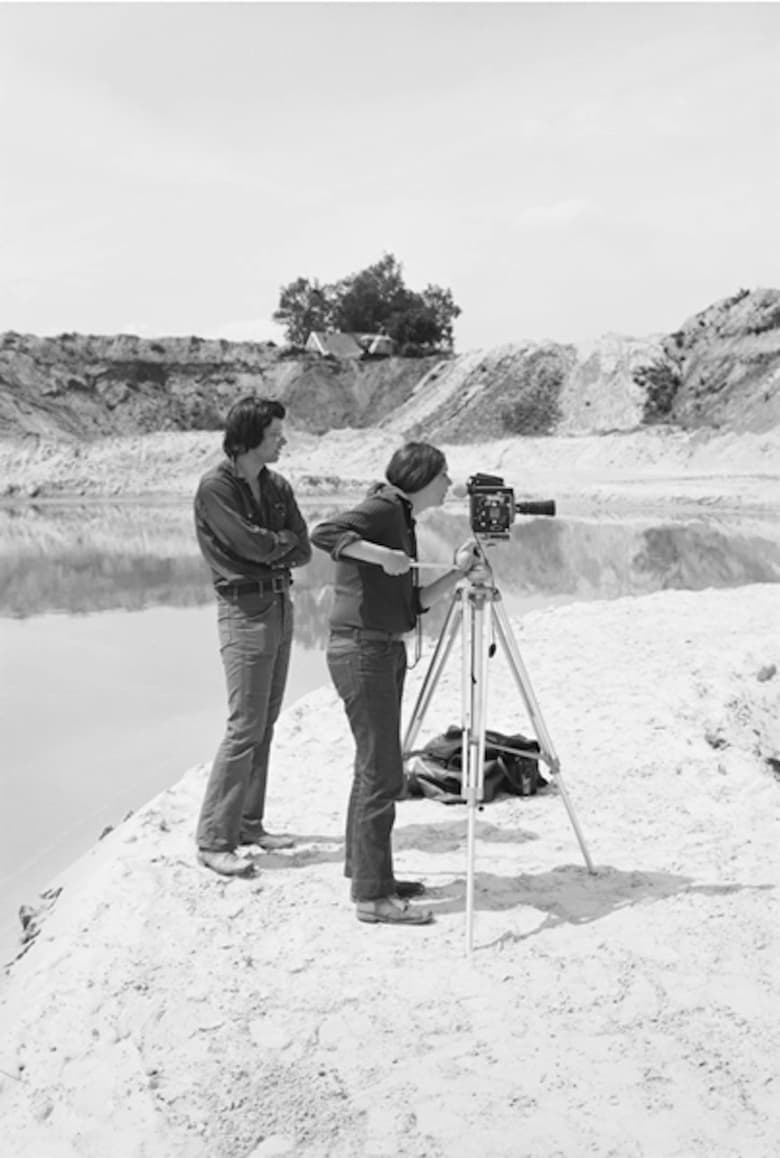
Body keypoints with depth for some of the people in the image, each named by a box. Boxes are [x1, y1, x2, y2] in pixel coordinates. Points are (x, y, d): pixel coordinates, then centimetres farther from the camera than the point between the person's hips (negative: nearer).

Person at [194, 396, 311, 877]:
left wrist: (271, 544, -9)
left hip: (281, 603, 8)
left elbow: (304, 550, 7)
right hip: (245, 608, -7)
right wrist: (285, 539, 0)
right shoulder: (215, 487, -12)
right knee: (245, 727, -10)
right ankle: (214, 840, -4)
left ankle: (249, 824, 19)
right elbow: (255, 546, -18)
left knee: (266, 723, 10)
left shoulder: (277, 485, 10)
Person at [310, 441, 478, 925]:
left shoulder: (403, 522, 18)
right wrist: (382, 555, -26)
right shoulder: (381, 509, -9)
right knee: (382, 774, -7)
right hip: (361, 649, -10)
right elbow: (324, 533, -25)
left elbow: (414, 603, 16)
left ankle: (366, 872, 25)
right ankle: (373, 895, -1)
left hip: (387, 650, 10)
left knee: (375, 768, 15)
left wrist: (458, 572, 7)